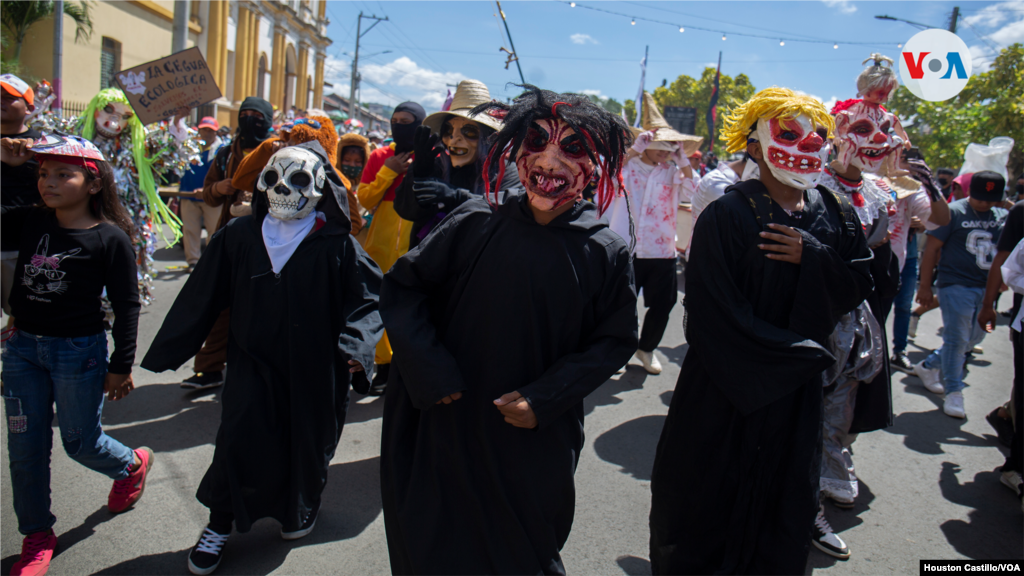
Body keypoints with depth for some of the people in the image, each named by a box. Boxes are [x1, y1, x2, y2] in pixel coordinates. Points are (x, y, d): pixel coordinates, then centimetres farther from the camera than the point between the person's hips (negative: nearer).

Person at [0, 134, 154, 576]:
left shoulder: (110, 238, -12)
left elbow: (126, 305, -8)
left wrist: (121, 366, -7)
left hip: (79, 351, -5)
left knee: (80, 442, 11)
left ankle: (134, 464, 44)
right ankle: (37, 536, 30)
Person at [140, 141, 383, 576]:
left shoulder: (336, 244, -6)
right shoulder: (238, 237, 1)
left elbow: (366, 295, -5)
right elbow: (202, 296, 6)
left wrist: (356, 343, -22)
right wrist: (167, 351, 10)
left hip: (314, 368, -1)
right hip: (254, 361, 1)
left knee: (308, 443, 13)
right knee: (240, 441, -5)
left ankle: (301, 507, 44)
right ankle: (219, 524, 21)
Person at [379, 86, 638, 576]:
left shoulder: (606, 253, -9)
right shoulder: (476, 223, -10)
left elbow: (615, 340, -2)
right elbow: (402, 286, -3)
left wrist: (544, 398, -13)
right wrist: (429, 371, -13)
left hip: (536, 442, 0)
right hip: (446, 430, 1)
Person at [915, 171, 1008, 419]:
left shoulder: (1003, 217, 8)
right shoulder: (953, 212, -8)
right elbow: (932, 249, -8)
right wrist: (925, 285, -9)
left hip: (986, 287, 6)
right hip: (957, 285, -6)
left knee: (974, 338, 15)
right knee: (956, 339, -4)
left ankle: (928, 366, 33)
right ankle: (953, 392, 5)